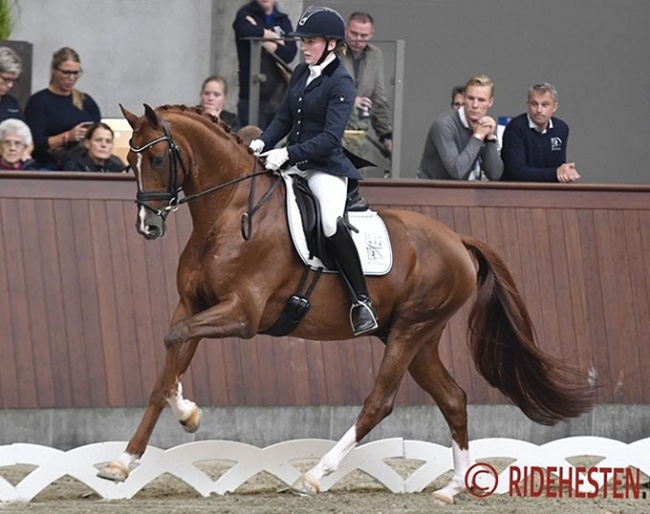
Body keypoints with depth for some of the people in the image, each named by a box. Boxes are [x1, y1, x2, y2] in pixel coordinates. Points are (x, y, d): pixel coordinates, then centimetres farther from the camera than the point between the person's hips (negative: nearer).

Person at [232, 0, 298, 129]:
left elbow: (290, 53, -2)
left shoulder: (283, 20, 12)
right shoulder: (245, 15, 3)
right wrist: (275, 37, -8)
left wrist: (264, 41, -11)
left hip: (278, 96, 3)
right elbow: (247, 31, -22)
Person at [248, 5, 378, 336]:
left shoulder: (340, 83, -12)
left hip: (326, 166, -8)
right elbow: (284, 119, 16)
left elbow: (330, 137, -19)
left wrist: (287, 154, -27)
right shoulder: (300, 74, 11)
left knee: (331, 222, -30)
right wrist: (263, 142, -4)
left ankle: (361, 302, -25)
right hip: (293, 163, 8)